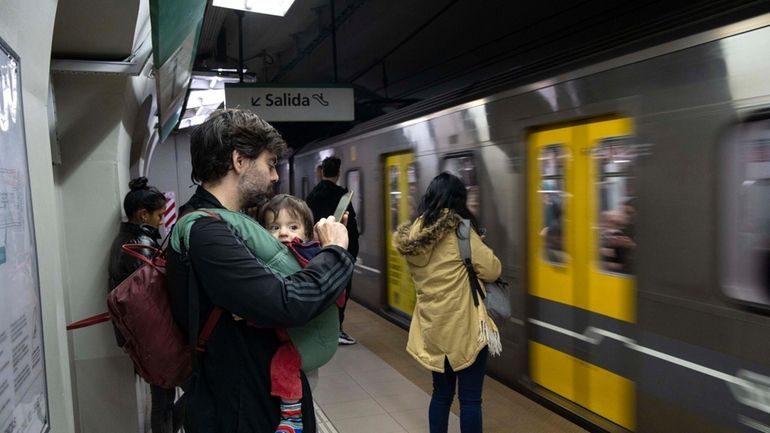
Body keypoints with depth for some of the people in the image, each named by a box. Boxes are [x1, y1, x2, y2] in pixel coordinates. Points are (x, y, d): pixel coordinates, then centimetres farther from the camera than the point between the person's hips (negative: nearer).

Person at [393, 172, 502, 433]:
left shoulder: (412, 234, 3)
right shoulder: (460, 230, -14)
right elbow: (492, 271, -10)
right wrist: (479, 250, 8)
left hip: (431, 326, 6)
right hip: (464, 327, -6)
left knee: (441, 392, 18)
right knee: (470, 398, 5)